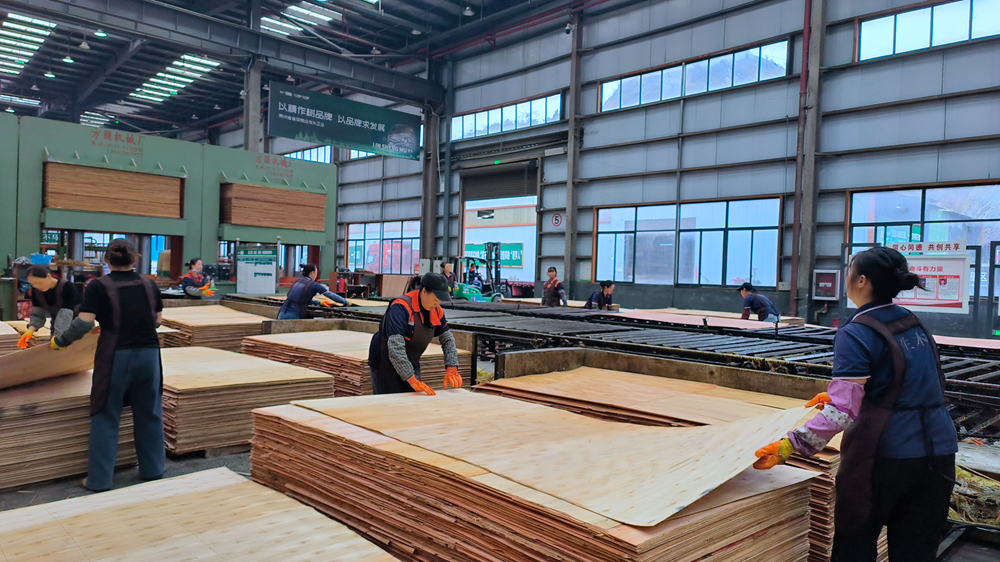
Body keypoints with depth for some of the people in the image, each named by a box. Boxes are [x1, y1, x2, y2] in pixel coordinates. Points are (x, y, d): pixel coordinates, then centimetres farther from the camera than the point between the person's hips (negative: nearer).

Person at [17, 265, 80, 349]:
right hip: (57, 328, 6)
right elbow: (37, 313, -7)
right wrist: (31, 329, -27)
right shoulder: (36, 291, -5)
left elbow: (66, 314, -33)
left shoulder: (68, 287, -26)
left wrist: (58, 336, -41)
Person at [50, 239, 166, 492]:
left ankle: (99, 479, 15)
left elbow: (83, 323, -13)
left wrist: (59, 342, 2)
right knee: (149, 414, 15)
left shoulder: (99, 287, -6)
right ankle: (152, 470, 26)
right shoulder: (149, 284, 5)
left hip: (115, 356, -3)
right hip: (148, 353, 3)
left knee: (106, 417, 9)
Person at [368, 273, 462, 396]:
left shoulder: (436, 311, -4)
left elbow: (448, 339, 6)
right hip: (386, 362, -7)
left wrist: (451, 369, -9)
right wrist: (412, 380, -38)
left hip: (411, 363, 7)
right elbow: (395, 348, -34)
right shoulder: (401, 307, -27)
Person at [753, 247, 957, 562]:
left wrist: (790, 446, -21)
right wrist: (840, 395, 25)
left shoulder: (855, 334, -15)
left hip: (885, 455, -7)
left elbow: (843, 411, -22)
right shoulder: (913, 324, 9)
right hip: (940, 450, 7)